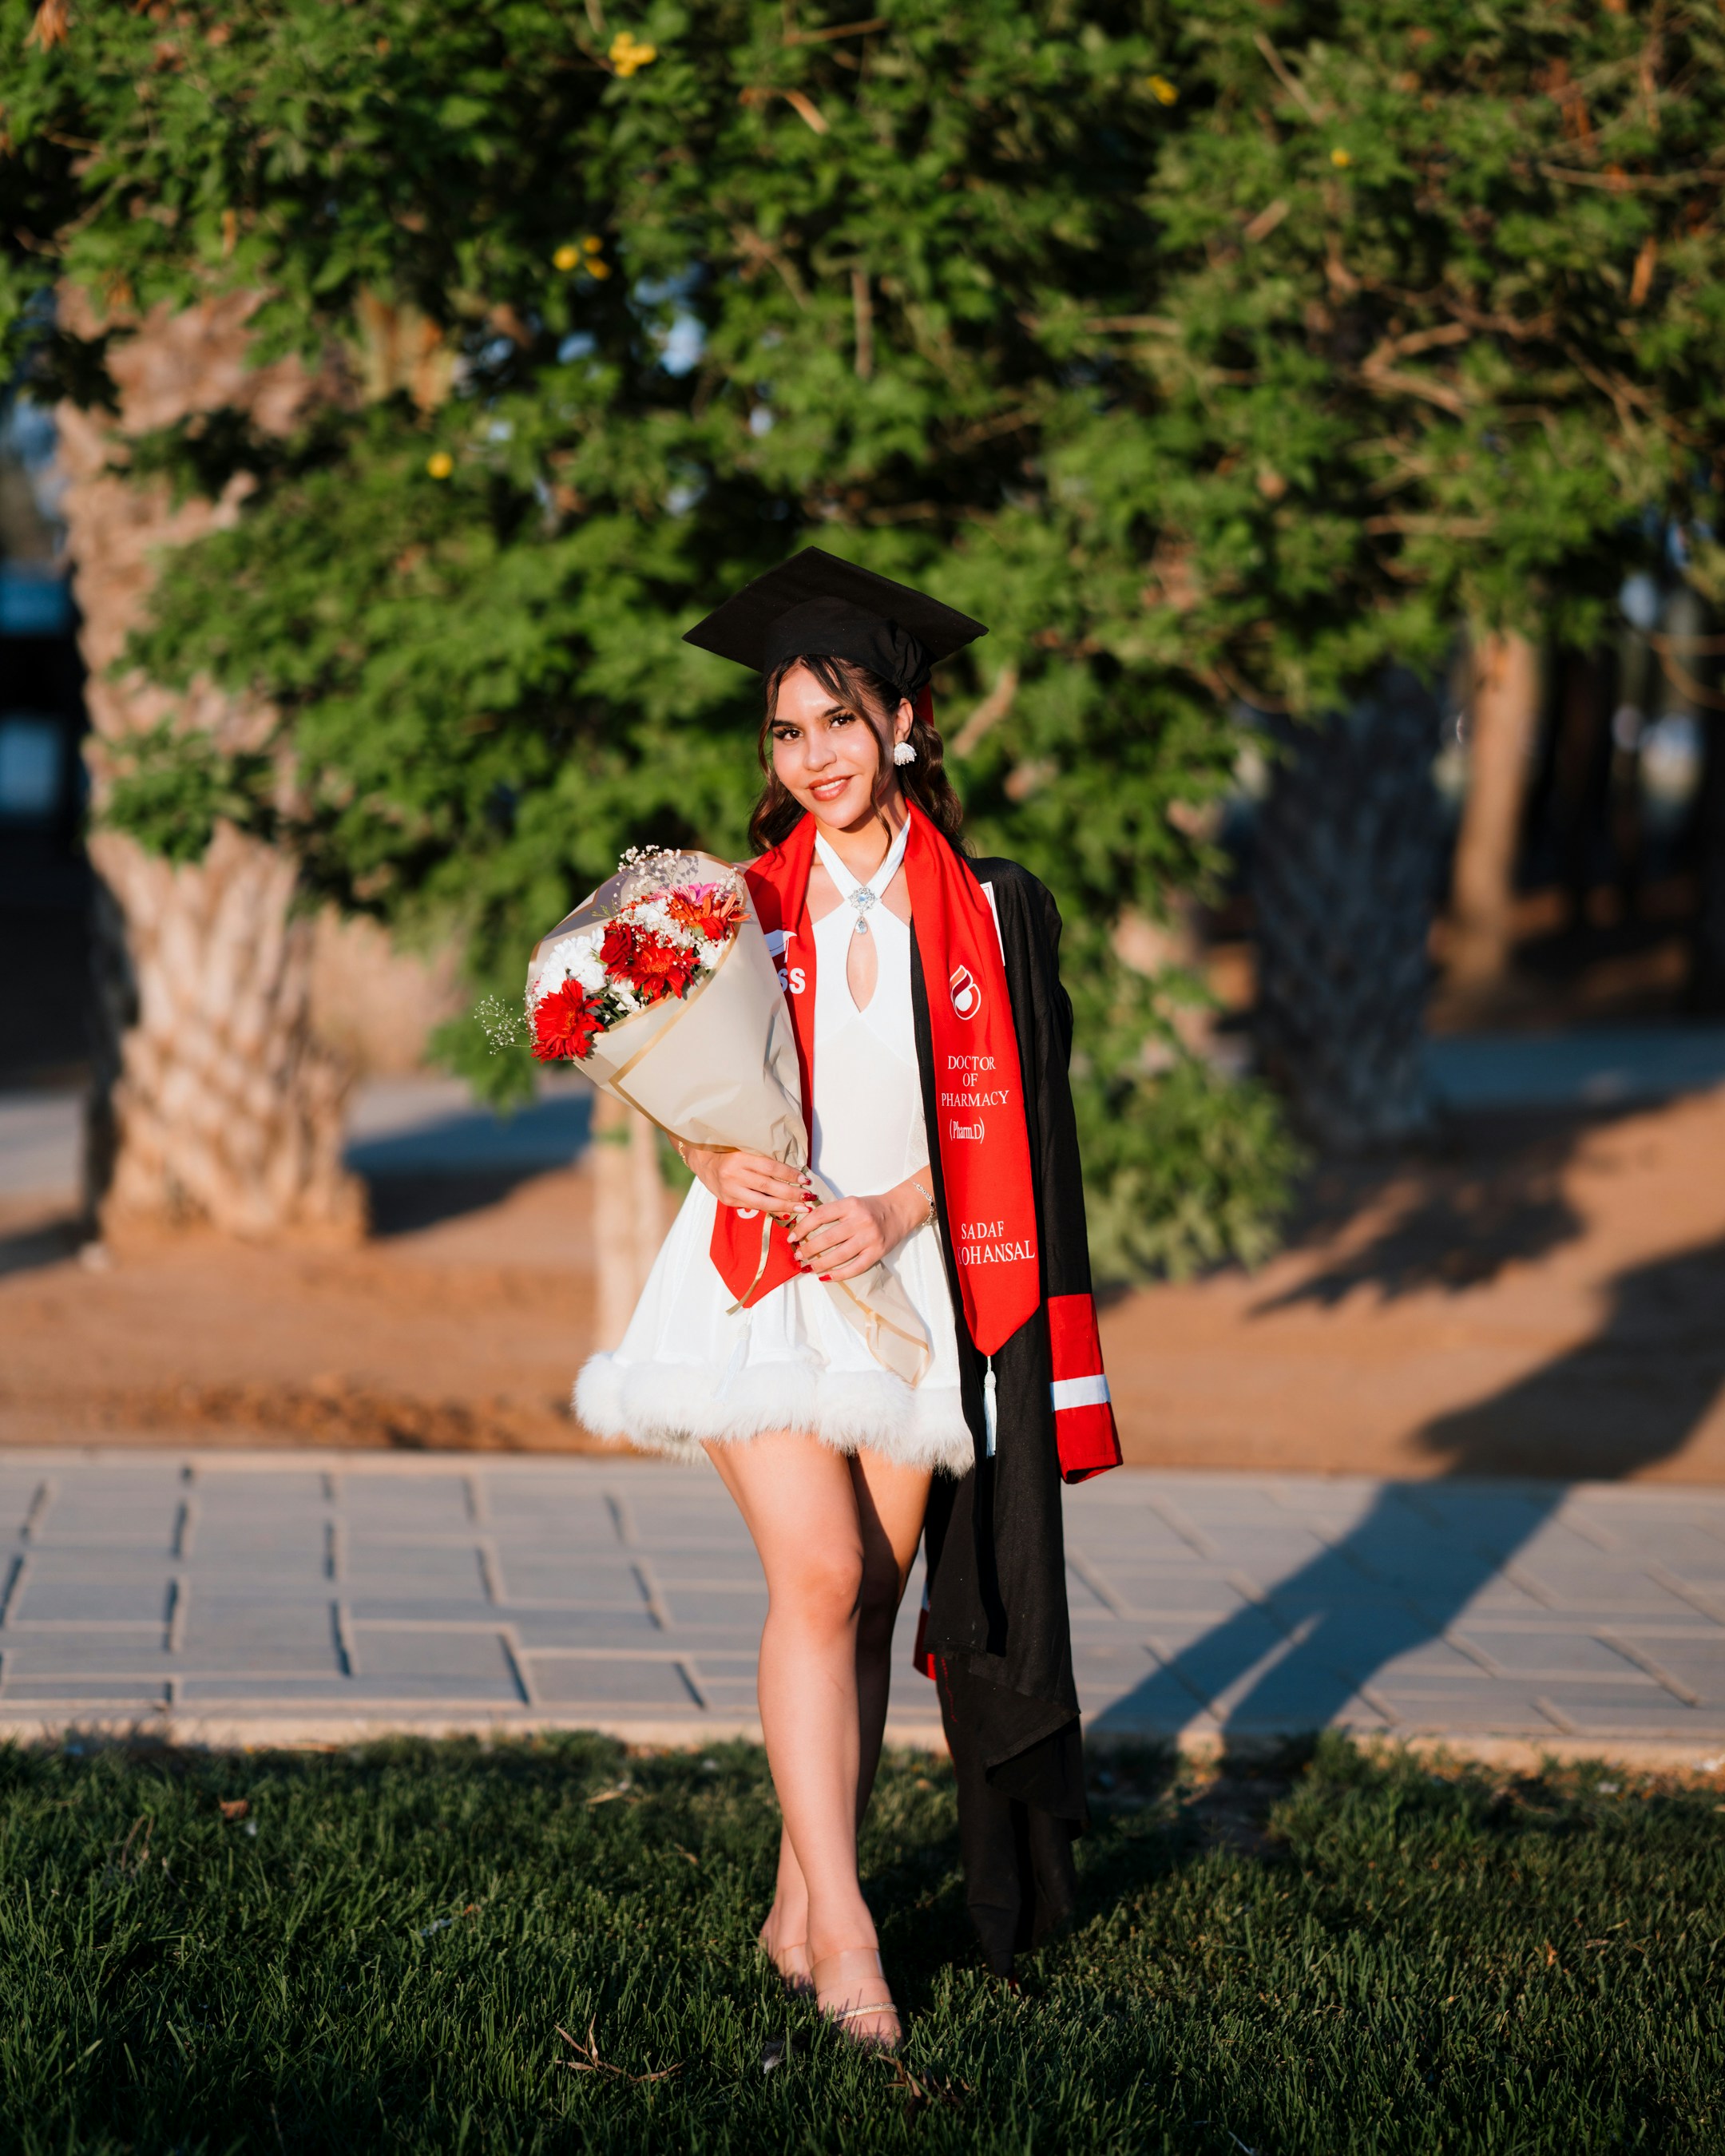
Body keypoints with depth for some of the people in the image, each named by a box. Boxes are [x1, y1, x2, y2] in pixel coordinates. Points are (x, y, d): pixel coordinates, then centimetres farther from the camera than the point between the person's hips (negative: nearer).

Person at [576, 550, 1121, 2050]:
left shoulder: (992, 911, 2)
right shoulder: (739, 907, 5)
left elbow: (1009, 1123, 0)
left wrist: (893, 1212, -14)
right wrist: (723, 1164, -13)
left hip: (914, 1287, 1)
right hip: (763, 1279, -1)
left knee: (872, 1595, 2)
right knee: (820, 1575, -15)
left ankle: (799, 1912, 13)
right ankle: (844, 1929, -14)